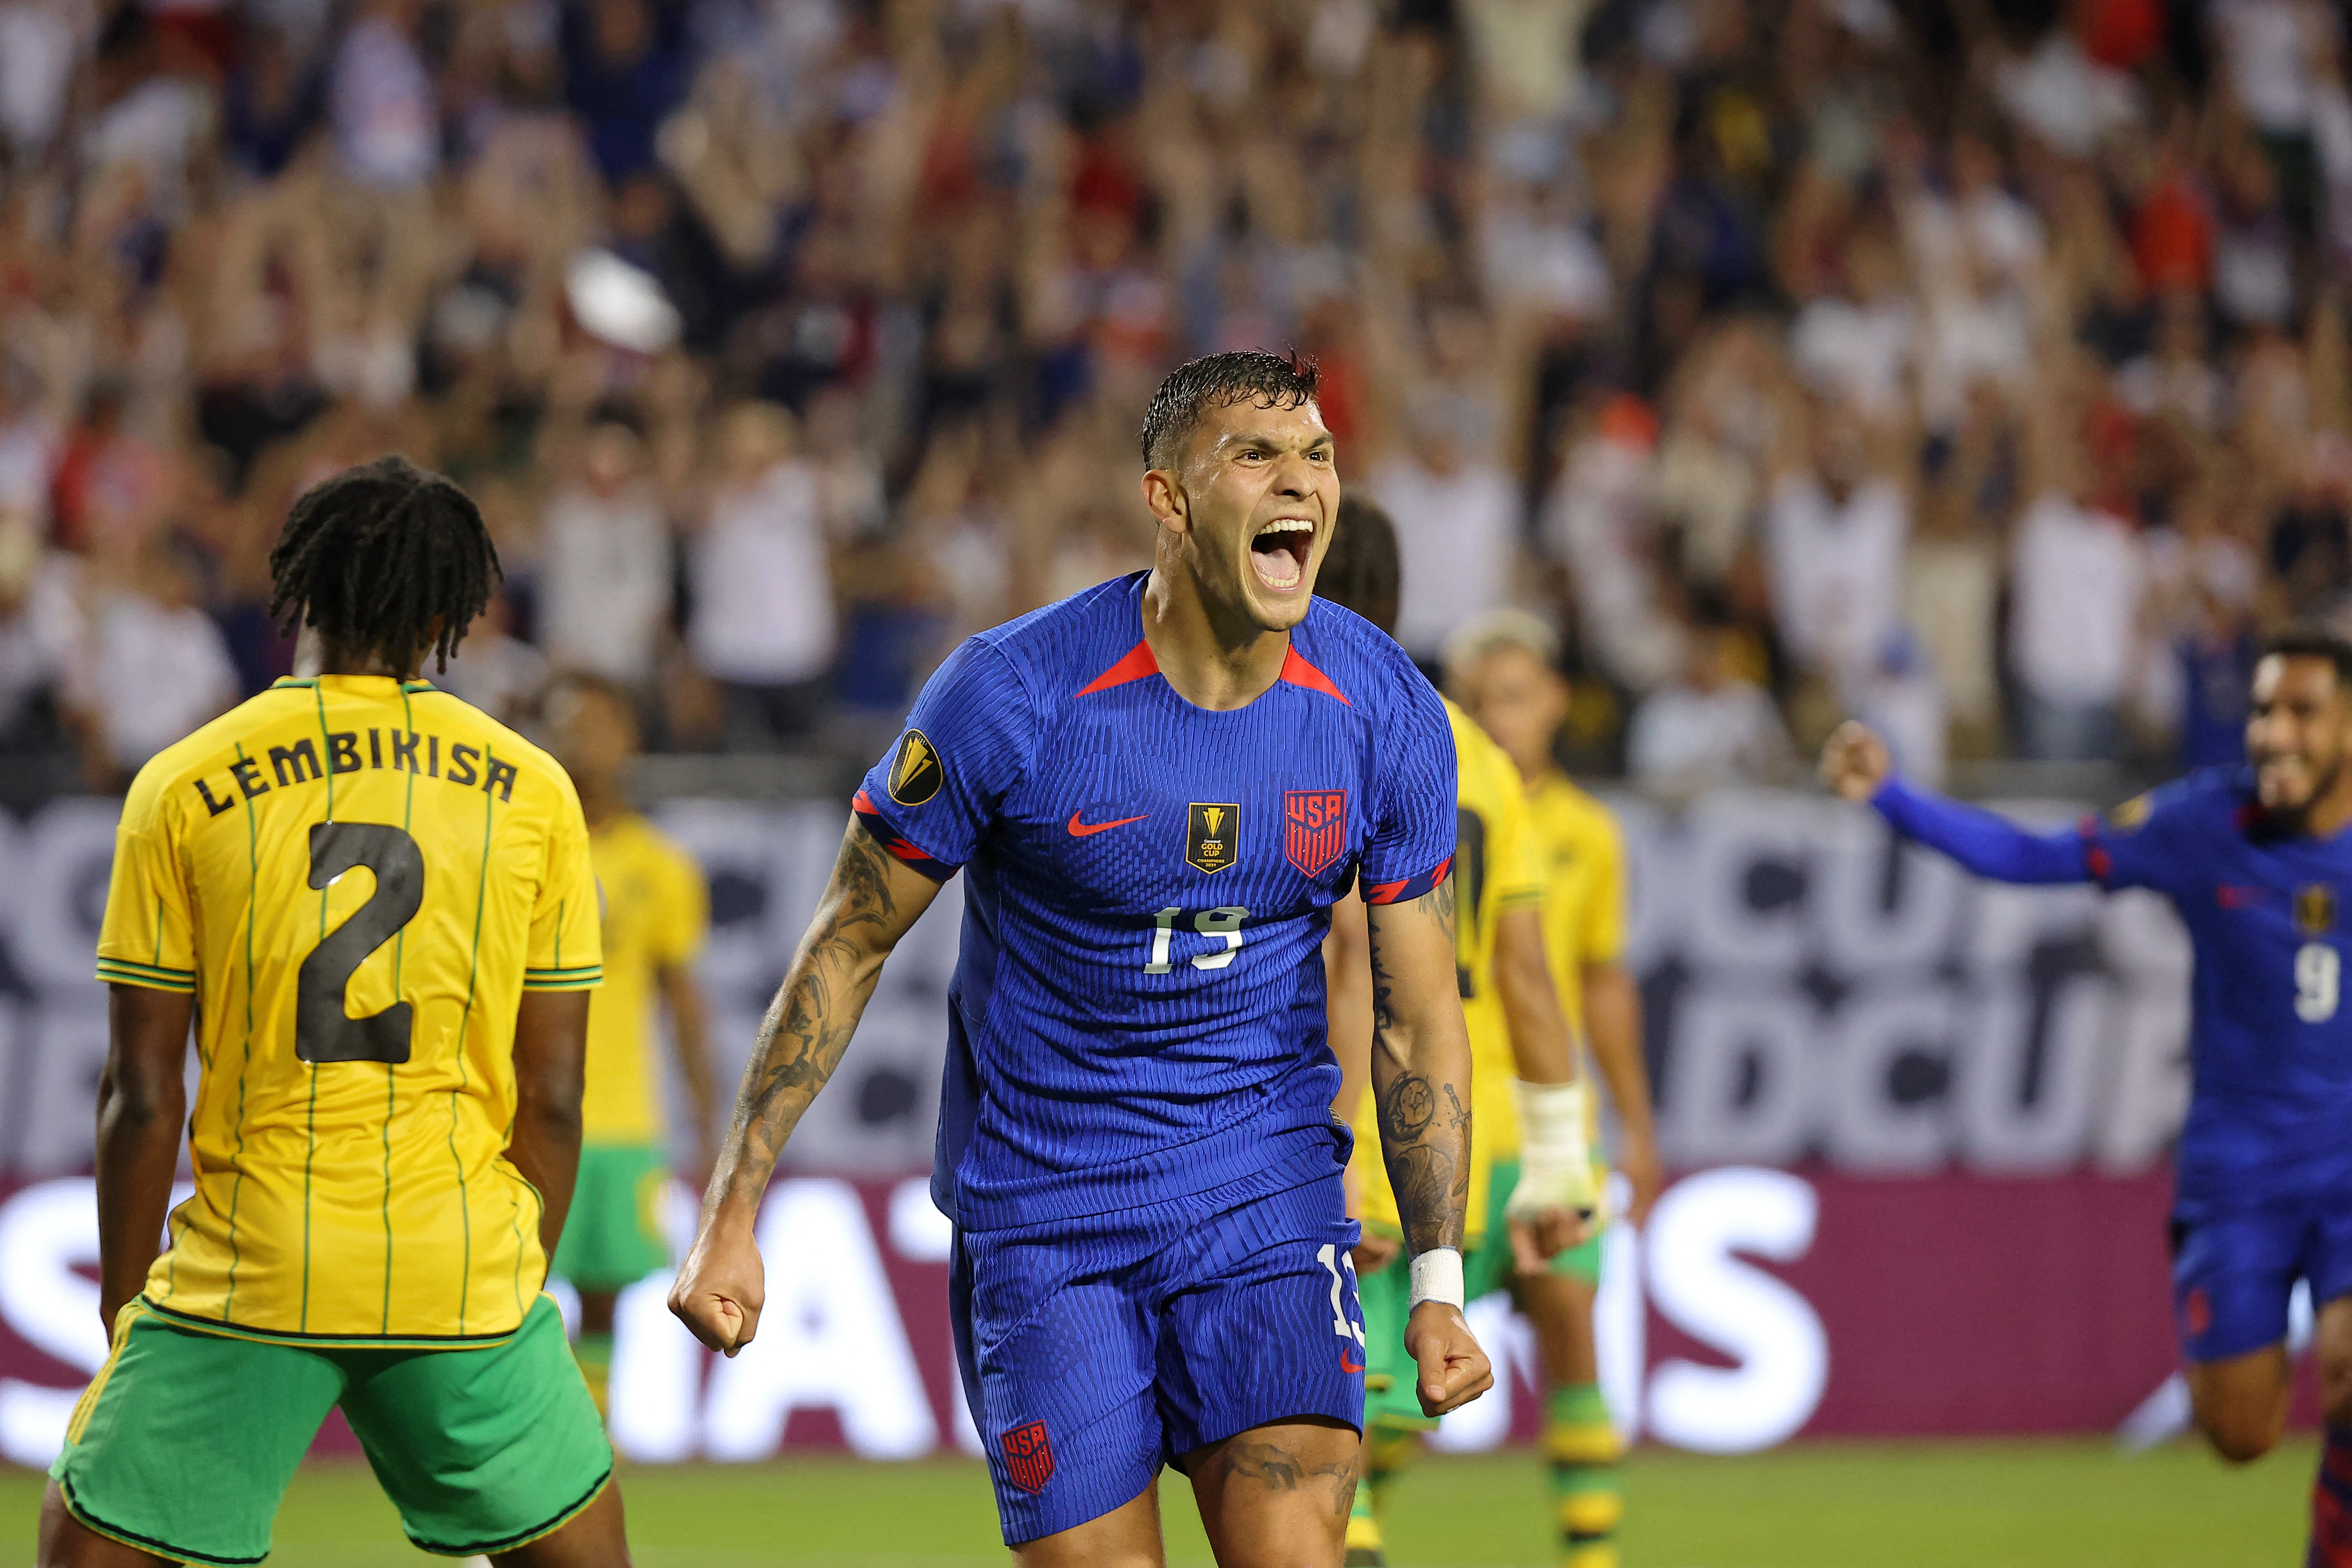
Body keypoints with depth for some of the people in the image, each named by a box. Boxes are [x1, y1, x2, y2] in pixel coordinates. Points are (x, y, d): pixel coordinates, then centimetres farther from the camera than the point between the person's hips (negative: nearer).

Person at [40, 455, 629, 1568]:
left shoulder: (184, 787, -1)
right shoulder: (534, 793, 3)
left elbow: (142, 1095, -1)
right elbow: (552, 1101, 4)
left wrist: (123, 1310, 10)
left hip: (249, 1270, -1)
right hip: (464, 1274, 2)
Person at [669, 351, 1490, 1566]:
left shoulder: (1385, 714, -4)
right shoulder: (1009, 697, -14)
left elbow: (1417, 1015, 5)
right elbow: (848, 948, -4)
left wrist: (1439, 1283, 0)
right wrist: (730, 1219, -7)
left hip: (1265, 1193, 2)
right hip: (1042, 1214, -2)